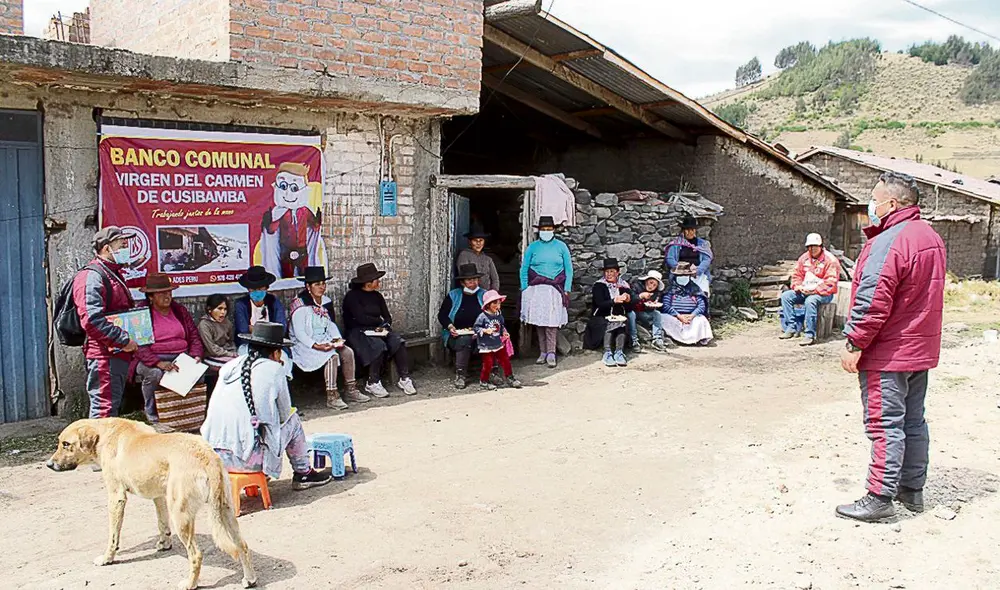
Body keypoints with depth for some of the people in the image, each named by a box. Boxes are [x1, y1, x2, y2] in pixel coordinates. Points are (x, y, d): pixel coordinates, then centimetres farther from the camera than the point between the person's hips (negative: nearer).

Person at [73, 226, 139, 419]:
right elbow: (91, 320, -24)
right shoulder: (91, 277, -12)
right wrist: (123, 340, -21)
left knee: (113, 408, 17)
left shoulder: (114, 275, 21)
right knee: (104, 409, -10)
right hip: (104, 354, -10)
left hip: (118, 354, 10)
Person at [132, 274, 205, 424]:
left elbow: (194, 336, 14)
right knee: (155, 374, -36)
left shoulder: (180, 310, 15)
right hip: (152, 359, -3)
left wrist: (196, 355, -7)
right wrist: (158, 363, -26)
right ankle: (151, 412, -10)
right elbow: (139, 346, -12)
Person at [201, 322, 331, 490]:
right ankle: (303, 474, 28)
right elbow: (285, 414, 7)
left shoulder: (229, 366, 11)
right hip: (249, 459, -6)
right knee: (293, 419, 14)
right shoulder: (274, 369, -4)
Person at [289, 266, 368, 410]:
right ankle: (331, 397, -25)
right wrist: (316, 346, -26)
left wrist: (337, 338, -3)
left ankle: (350, 390, -6)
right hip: (305, 345, -7)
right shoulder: (300, 304, -12)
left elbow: (331, 324, 16)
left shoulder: (326, 301, 11)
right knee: (332, 356, -30)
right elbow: (299, 333, -16)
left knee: (348, 352, -14)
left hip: (325, 341, 7)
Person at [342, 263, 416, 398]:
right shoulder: (352, 296, -5)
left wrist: (385, 325, -11)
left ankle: (404, 379, -20)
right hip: (359, 332, -6)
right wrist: (380, 321, -4)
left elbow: (387, 316, 12)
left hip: (378, 330, 6)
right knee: (379, 346, -34)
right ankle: (372, 384, -23)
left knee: (398, 341, -22)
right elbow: (361, 318, -15)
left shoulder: (377, 296, 15)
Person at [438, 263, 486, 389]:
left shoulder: (483, 295, 12)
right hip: (457, 335, -1)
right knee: (465, 339, -36)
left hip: (478, 335, 1)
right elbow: (442, 315, 7)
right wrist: (450, 327, -12)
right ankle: (460, 375, -30)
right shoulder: (453, 295, 8)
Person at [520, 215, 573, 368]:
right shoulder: (533, 247, 7)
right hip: (536, 289, 1)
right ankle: (543, 352, 9)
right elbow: (524, 269, 9)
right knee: (538, 321, 1)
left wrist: (567, 289, 1)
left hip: (555, 289, -1)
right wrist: (524, 289, 1)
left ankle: (551, 353, -6)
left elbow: (569, 269, 7)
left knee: (552, 321, -8)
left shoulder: (561, 246, 6)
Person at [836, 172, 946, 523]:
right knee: (913, 422, 16)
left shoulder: (889, 243, -21)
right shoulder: (931, 237, 11)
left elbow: (873, 302, -24)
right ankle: (912, 491, 26)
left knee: (885, 425, -4)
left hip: (888, 353, -10)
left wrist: (855, 344, -18)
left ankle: (880, 499, 1)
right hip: (921, 350, 10)